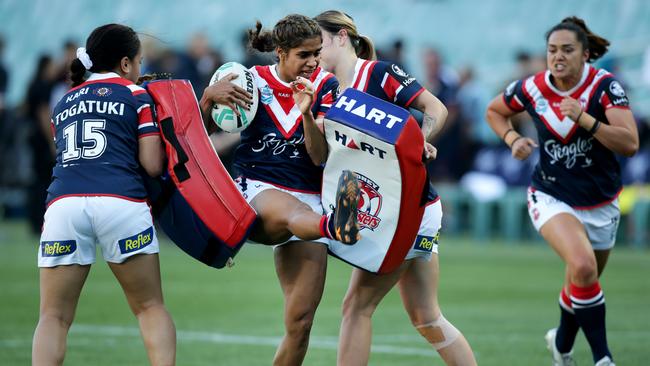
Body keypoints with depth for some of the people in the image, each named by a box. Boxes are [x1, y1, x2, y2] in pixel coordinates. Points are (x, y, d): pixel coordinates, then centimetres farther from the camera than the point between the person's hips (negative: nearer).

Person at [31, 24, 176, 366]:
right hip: (121, 203, -3)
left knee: (54, 317, 5)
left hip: (63, 203, 3)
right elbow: (152, 165, 6)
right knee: (150, 308, 11)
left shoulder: (63, 104, 26)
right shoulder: (137, 96, 12)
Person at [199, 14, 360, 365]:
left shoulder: (325, 86, 5)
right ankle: (335, 226, -79)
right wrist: (209, 96, -15)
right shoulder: (252, 80, 3)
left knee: (300, 321, -7)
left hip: (308, 200, 3)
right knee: (293, 212, -43)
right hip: (256, 190, -3)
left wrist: (306, 114, -22)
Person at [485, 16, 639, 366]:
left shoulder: (604, 85, -15)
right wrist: (512, 139, -7)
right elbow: (494, 111, 11)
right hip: (551, 196, -2)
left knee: (582, 284, 15)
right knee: (583, 266, -29)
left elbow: (630, 144, -25)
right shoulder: (531, 89, -10)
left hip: (600, 203, 2)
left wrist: (585, 119, -35)